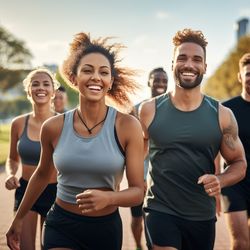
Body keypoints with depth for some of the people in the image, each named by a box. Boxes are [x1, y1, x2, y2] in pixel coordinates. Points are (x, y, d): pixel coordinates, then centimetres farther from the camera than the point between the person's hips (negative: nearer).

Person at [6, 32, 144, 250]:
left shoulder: (128, 125, -13)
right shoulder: (53, 127, -7)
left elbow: (137, 191, -10)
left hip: (106, 228, 0)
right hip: (61, 226, 0)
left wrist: (108, 198, -31)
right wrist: (18, 219, 20)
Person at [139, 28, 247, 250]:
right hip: (160, 211, -2)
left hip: (203, 217, 2)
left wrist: (219, 181, -16)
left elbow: (239, 164, 4)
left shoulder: (222, 115, -3)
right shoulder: (149, 111, -4)